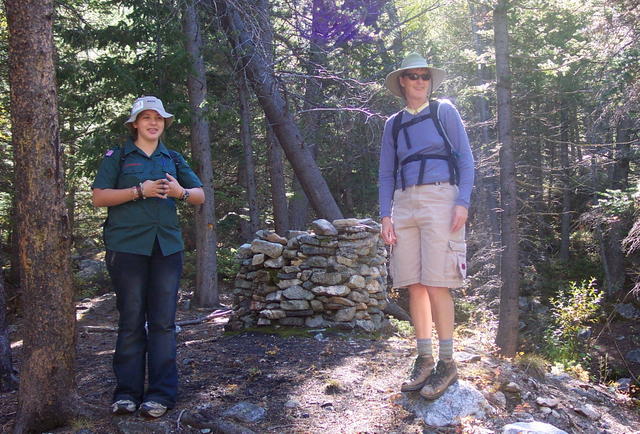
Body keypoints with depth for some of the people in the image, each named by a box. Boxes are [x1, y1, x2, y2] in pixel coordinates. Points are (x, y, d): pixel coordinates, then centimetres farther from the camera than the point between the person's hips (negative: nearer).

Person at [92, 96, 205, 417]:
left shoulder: (173, 159, 17)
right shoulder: (117, 157, 7)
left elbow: (200, 195, 17)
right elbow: (99, 197, -2)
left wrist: (180, 192, -5)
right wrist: (140, 191, -13)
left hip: (167, 246, 3)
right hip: (127, 246, -3)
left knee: (164, 321, 0)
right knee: (131, 320, -1)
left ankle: (160, 394, 4)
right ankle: (127, 392, 8)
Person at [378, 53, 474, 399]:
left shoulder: (444, 111, 8)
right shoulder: (393, 124, 17)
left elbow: (465, 159, 3)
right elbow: (386, 173, 16)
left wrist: (463, 202, -9)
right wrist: (386, 215, 4)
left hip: (439, 199, -4)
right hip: (405, 203, 4)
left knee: (436, 284, -10)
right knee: (414, 285, 2)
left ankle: (446, 363, -1)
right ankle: (424, 359, 11)